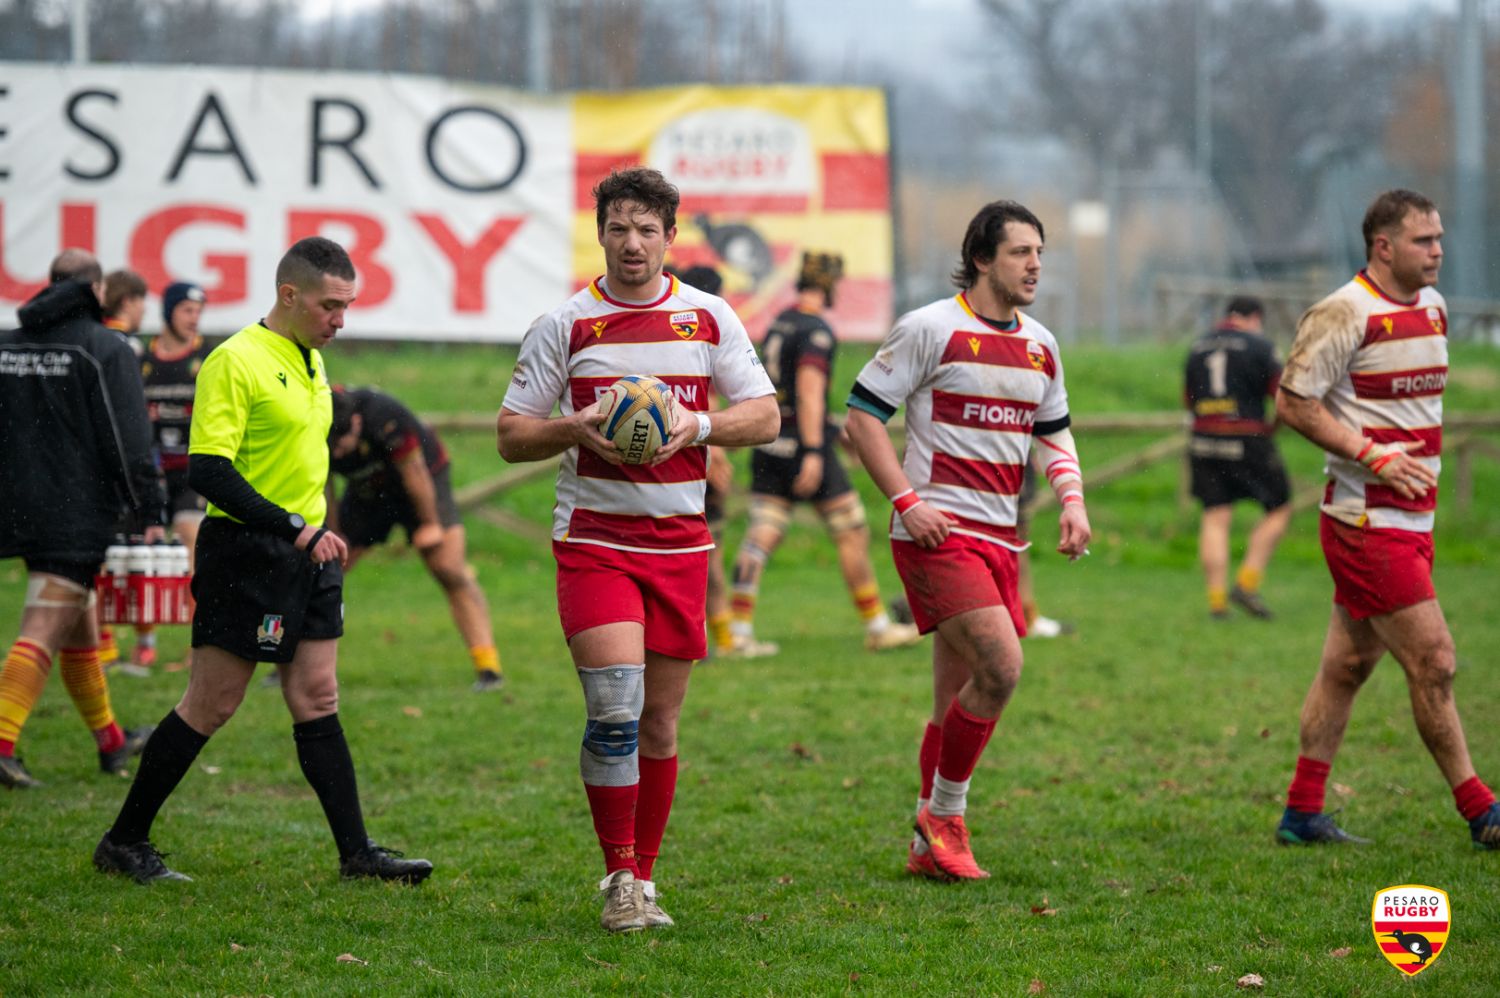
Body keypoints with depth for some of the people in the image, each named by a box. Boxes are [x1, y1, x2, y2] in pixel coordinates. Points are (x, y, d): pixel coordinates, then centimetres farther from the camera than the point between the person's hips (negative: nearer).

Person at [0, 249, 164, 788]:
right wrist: (149, 514, -8)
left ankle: (111, 740, 30)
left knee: (79, 624, 19)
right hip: (78, 514, -6)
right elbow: (129, 441, -12)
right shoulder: (106, 350, -8)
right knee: (44, 629, -10)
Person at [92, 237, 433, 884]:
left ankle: (356, 853, 6)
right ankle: (123, 843, 9)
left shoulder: (311, 360, 14)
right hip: (245, 555, -8)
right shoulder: (236, 360, -14)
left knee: (316, 701, 6)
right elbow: (208, 471, -21)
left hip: (307, 556, 8)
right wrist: (295, 529, -22)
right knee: (212, 705, -2)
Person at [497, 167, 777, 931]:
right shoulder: (564, 324, 1)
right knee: (614, 707, -17)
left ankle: (643, 878, 18)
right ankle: (619, 878, -7)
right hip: (592, 538, -2)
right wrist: (577, 428, -16)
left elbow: (764, 416, 7)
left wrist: (697, 425, -12)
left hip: (680, 540, 3)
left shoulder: (709, 318, 6)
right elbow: (511, 435, 3)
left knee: (660, 720, 6)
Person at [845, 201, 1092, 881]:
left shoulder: (1040, 346, 14)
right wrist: (906, 500, -14)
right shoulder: (931, 329, -7)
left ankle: (930, 848, 17)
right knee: (1001, 663, -20)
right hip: (938, 530, -7)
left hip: (999, 537, 7)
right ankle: (945, 815, -5)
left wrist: (1072, 501, 8)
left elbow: (1054, 433, 26)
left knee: (957, 701, 9)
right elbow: (862, 413, -6)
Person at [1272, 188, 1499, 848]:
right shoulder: (1345, 313, -13)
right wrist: (1373, 455, -18)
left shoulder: (1432, 306, 13)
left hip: (1411, 519, 8)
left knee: (1348, 665, 11)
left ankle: (1302, 813, 16)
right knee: (1433, 661, -7)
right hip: (1366, 521, -8)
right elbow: (1293, 402, -14)